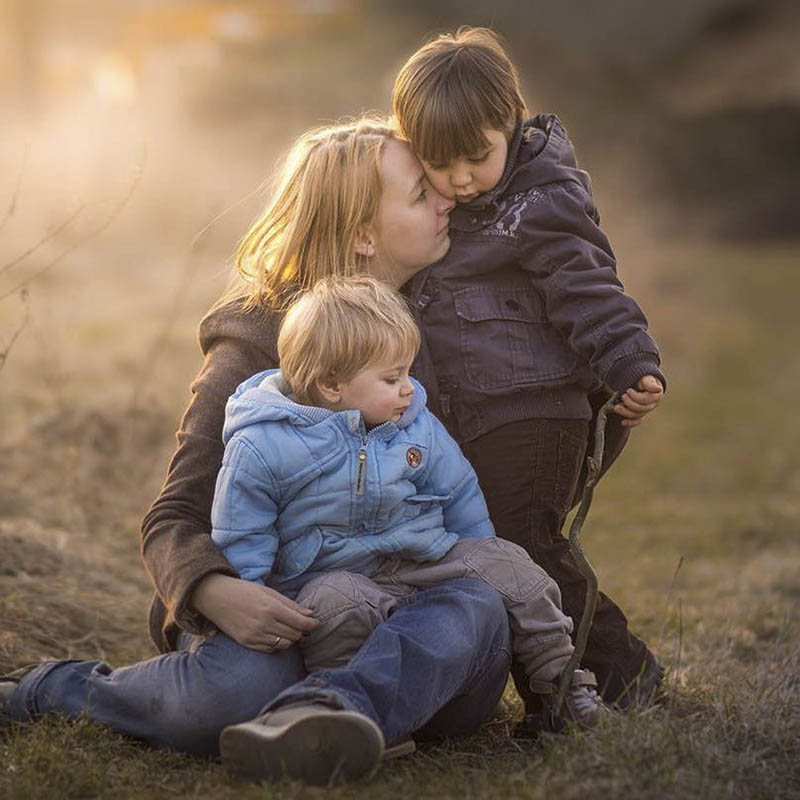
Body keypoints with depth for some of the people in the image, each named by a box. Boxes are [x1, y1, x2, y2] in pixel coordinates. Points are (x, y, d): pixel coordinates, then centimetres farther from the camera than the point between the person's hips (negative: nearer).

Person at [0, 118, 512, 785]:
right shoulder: (254, 346, -7)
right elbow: (174, 519, -10)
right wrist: (217, 592, -32)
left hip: (383, 615, 4)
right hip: (273, 611, -4)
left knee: (480, 610, -28)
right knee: (239, 688, -36)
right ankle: (56, 689, -8)